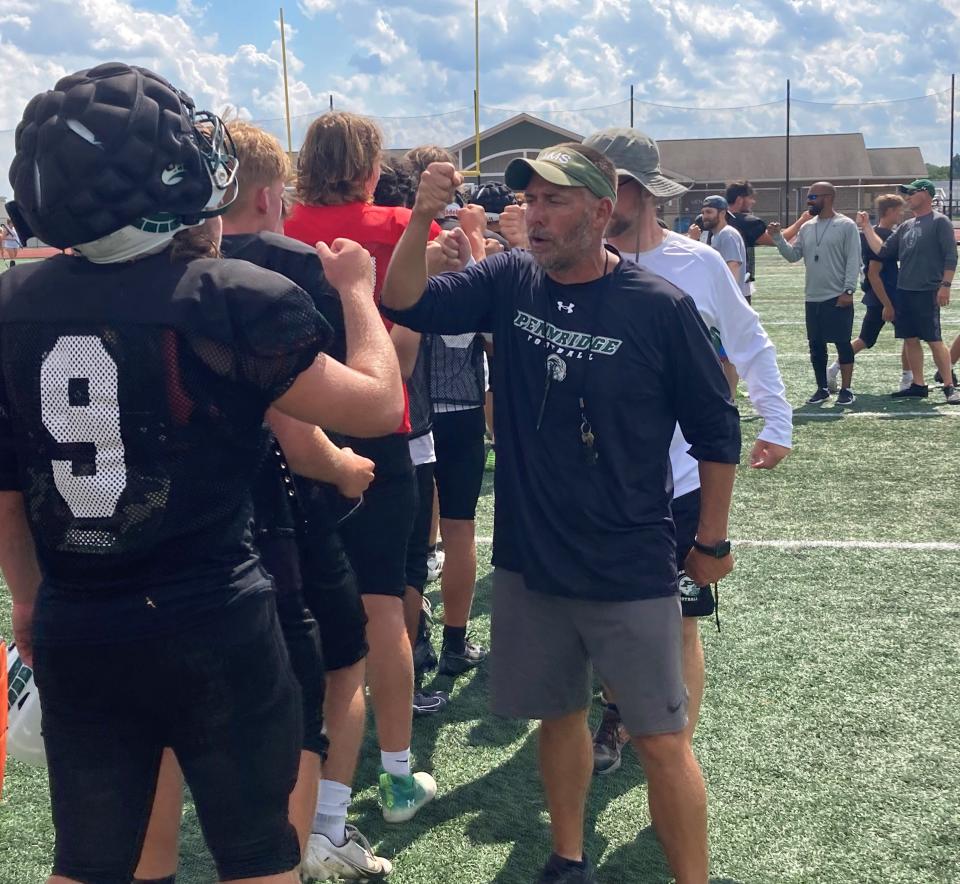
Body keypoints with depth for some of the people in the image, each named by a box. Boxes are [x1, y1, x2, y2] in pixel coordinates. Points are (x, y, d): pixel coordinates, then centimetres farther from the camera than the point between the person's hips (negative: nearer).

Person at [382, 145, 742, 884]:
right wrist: (422, 219, -26)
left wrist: (712, 541, 3)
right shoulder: (509, 282, -1)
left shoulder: (661, 308, -12)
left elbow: (716, 430, -3)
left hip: (631, 572, -4)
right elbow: (404, 302, -9)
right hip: (529, 561, 4)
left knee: (661, 740, 2)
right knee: (559, 715, 19)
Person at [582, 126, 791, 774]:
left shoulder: (698, 264, -6)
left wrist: (777, 424, 10)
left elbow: (751, 346, 7)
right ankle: (620, 715, 38)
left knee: (679, 622, 3)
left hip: (681, 481, -2)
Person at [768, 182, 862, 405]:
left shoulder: (846, 226, -6)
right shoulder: (807, 228, 12)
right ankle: (822, 388, 21)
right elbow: (793, 255, 7)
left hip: (837, 298, -6)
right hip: (813, 298, 6)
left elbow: (853, 260, -10)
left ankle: (846, 390, 5)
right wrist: (777, 238, -6)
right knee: (816, 345, 10)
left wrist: (848, 290, -16)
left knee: (842, 343, -2)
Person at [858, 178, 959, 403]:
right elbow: (882, 251, 15)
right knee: (910, 340, 9)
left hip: (927, 292, -7)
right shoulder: (906, 226, 16)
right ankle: (918, 385, 17)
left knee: (934, 340, -8)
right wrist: (867, 227, 12)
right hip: (904, 292, 7)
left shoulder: (939, 222, -5)